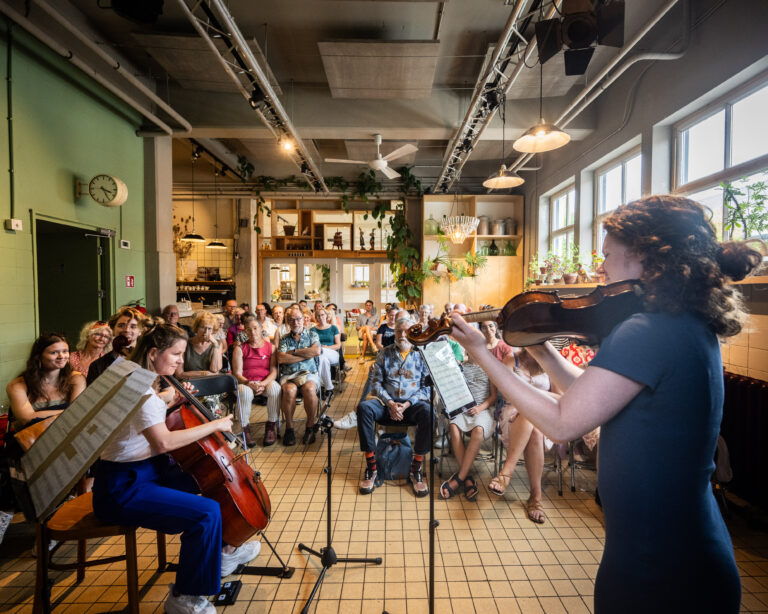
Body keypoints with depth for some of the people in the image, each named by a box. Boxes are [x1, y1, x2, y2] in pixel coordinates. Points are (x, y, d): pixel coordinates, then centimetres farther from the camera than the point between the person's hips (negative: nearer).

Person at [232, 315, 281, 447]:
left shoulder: (270, 346, 8)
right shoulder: (240, 349, 5)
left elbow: (274, 371, 0)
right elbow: (237, 373, -2)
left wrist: (263, 383, -20)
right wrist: (249, 383, -22)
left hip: (266, 381, 1)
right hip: (246, 383, -1)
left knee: (275, 388, -33)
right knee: (244, 392, -36)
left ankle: (271, 426, -17)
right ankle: (245, 428, -18)